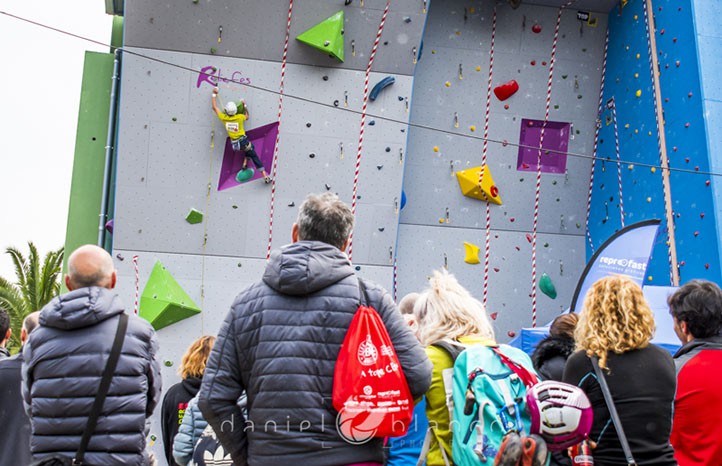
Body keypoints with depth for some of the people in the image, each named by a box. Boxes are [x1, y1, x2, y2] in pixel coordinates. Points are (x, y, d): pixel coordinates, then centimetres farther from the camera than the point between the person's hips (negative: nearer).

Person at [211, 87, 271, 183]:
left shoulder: (224, 118, -9)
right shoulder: (239, 117, -13)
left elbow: (215, 107, 4)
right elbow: (247, 117, 12)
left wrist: (214, 94, 12)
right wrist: (244, 106, 16)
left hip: (234, 144, 3)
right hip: (243, 142, -3)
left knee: (249, 146, 33)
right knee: (254, 156, 4)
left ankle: (245, 163, 23)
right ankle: (265, 176, -2)